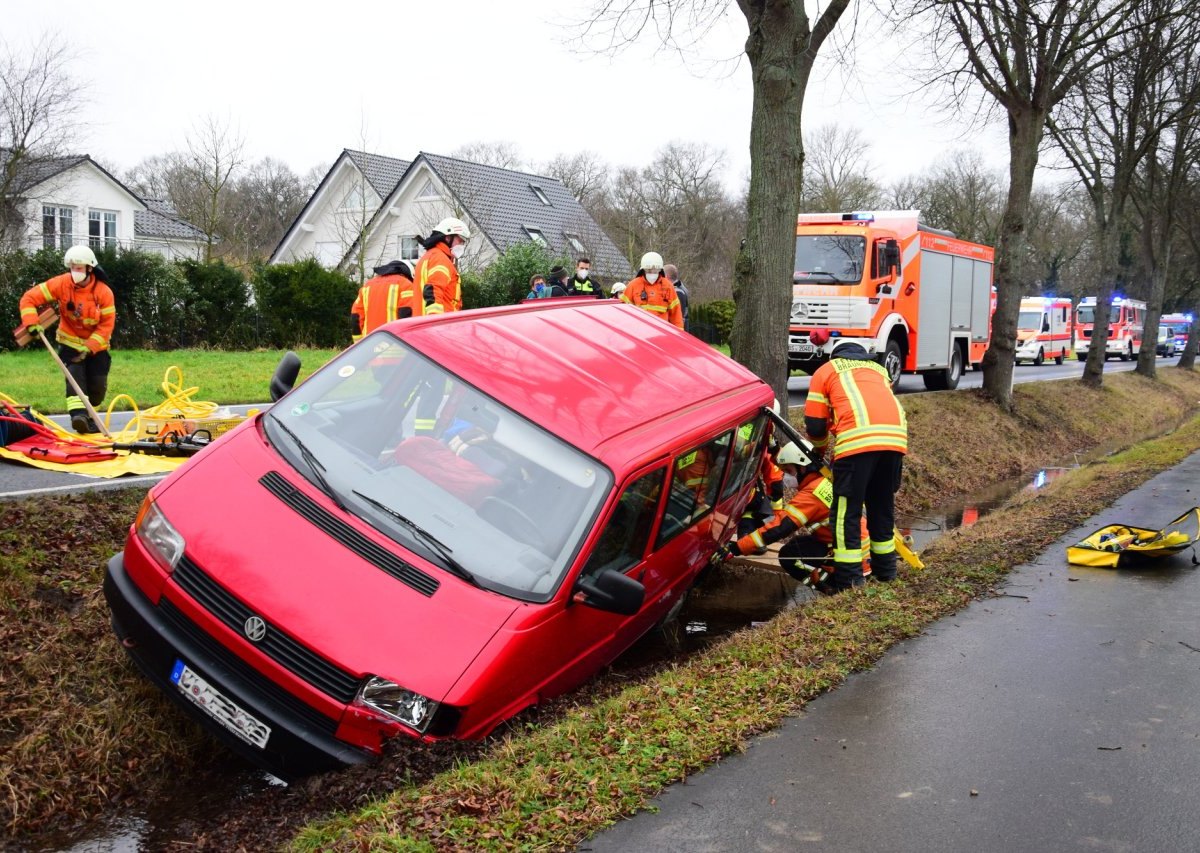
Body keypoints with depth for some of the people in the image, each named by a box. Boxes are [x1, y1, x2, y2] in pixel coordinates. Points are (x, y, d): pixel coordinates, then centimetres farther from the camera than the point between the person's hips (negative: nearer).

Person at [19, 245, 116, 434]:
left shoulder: (104, 292, -18)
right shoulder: (61, 284, -15)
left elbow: (107, 324, -16)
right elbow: (29, 298, -12)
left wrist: (89, 347, -25)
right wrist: (32, 323, -27)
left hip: (96, 345, 0)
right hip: (70, 342, 0)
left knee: (98, 386, -2)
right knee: (75, 374, -22)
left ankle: (87, 416, 23)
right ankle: (78, 414, -36)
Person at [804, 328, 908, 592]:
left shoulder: (826, 370, 21)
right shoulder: (877, 369, 35)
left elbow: (815, 425, 17)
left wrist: (820, 449, 36)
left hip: (857, 439, -5)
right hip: (895, 436, 5)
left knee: (847, 510, 1)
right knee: (882, 506, 20)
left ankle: (847, 578, 0)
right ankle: (885, 568, 29)